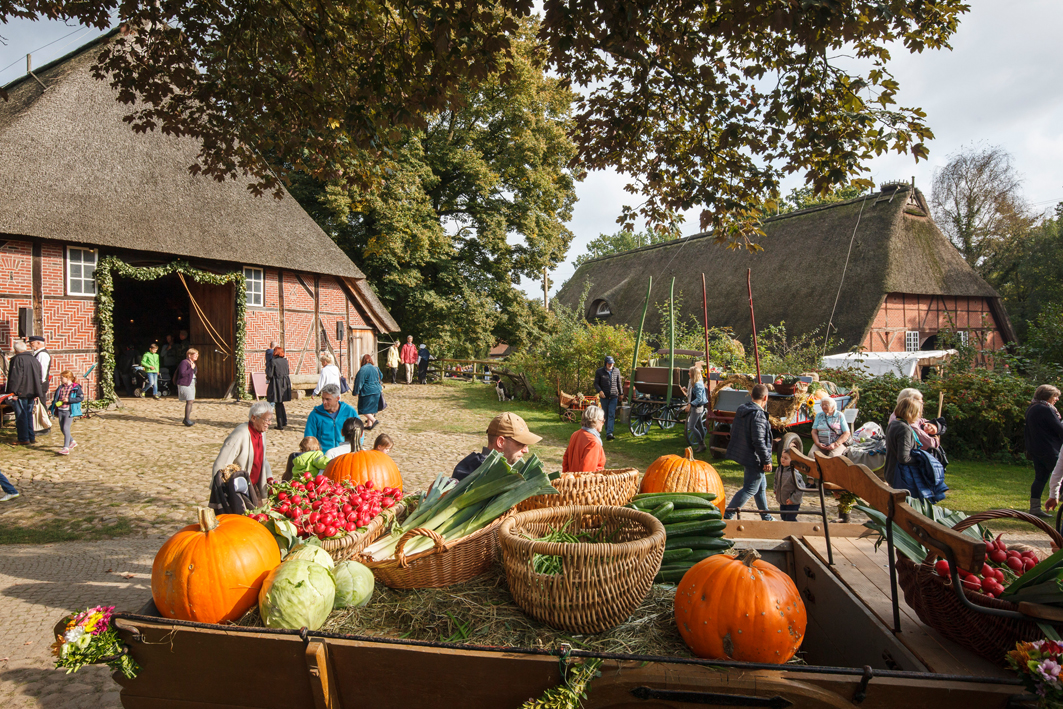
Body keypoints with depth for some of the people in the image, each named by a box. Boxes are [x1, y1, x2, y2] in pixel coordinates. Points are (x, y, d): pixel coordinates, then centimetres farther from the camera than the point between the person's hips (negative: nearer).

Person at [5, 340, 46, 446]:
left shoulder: (17, 359, -12)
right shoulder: (34, 359, 10)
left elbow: (15, 377, -16)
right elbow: (39, 377, 15)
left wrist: (12, 391, -12)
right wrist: (37, 393, 20)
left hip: (20, 393, -7)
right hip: (31, 393, 7)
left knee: (21, 416, -1)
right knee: (29, 415, 15)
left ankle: (24, 439, 1)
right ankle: (32, 437, 17)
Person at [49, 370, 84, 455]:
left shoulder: (76, 387, -6)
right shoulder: (60, 387, 12)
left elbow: (81, 398, -11)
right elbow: (56, 398, 20)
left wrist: (69, 400, -19)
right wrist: (53, 406, 8)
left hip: (69, 411, -7)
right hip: (60, 410, 7)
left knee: (66, 427, -15)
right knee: (62, 428, 12)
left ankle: (66, 448, -16)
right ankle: (72, 441, 34)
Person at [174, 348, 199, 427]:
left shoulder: (193, 363, 16)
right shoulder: (184, 362, -13)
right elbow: (182, 374, -23)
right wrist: (191, 368, -22)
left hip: (191, 384, 10)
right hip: (185, 384, -10)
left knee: (191, 401, 9)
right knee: (190, 401, -16)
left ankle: (187, 419, 19)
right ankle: (187, 420, -14)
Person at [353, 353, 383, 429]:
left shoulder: (363, 369, -14)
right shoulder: (375, 368, 7)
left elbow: (359, 381, -14)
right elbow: (379, 378, 18)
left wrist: (357, 392, -7)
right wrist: (380, 387, 30)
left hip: (367, 392, -7)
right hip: (376, 391, 7)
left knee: (364, 409, -1)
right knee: (371, 408, 14)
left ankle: (373, 420, -17)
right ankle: (369, 424, 16)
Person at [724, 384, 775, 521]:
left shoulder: (741, 410, 5)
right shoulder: (758, 415, -23)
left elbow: (733, 431, 15)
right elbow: (759, 441, -26)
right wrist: (767, 460, -17)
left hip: (742, 453, 10)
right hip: (754, 458, -10)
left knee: (761, 486, 22)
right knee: (750, 489, 0)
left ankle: (766, 517, 35)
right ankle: (727, 515, -2)